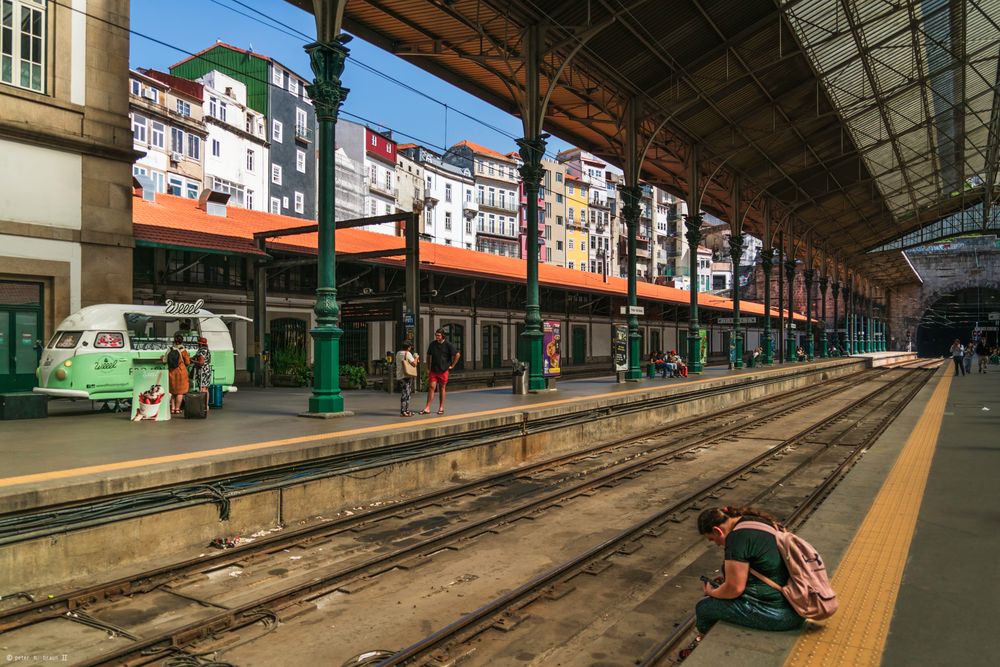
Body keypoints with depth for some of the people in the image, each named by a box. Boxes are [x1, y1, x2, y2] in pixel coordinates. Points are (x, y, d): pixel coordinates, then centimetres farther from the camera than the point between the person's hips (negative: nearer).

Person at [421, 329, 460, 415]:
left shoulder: (448, 344, -6)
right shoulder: (432, 344, 4)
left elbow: (457, 355, -5)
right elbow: (428, 355, 17)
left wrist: (452, 366, -4)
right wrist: (428, 367, 12)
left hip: (443, 370, -2)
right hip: (433, 370, 2)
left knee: (442, 388, 6)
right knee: (432, 387, -4)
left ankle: (441, 408, 15)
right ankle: (427, 408, -4)